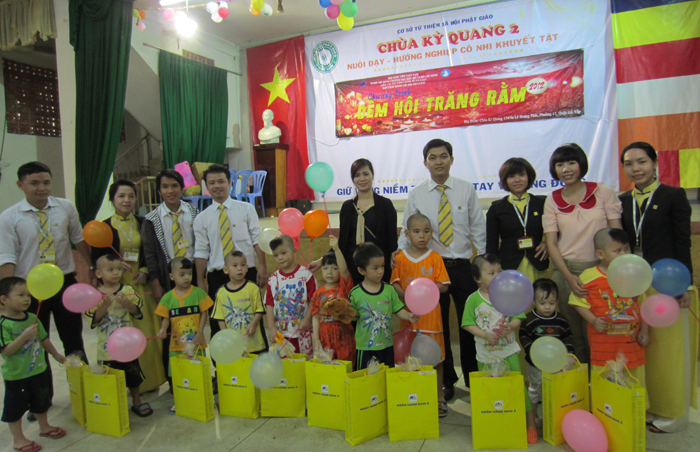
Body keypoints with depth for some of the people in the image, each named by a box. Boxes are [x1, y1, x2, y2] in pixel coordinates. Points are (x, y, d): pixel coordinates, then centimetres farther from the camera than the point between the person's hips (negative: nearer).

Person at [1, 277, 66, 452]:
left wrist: (55, 354, 21)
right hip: (16, 376, -6)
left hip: (39, 370, 7)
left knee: (41, 401, 22)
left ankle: (44, 427, 42)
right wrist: (25, 335, -36)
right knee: (15, 406, 9)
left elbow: (44, 339, 13)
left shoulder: (32, 318, 0)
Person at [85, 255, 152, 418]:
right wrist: (104, 305, -24)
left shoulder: (127, 290, -3)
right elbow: (93, 319, -11)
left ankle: (137, 402, 32)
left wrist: (126, 303, -22)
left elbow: (137, 312, -5)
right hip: (107, 347, -1)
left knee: (133, 375, 14)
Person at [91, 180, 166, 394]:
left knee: (147, 331, 3)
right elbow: (96, 258, 4)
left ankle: (149, 380, 16)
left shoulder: (143, 224, 10)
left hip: (141, 285, 2)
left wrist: (145, 271, -5)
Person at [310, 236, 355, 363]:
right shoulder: (318, 293, 5)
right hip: (325, 338, 3)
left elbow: (344, 269, -22)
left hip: (343, 337, -2)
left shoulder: (344, 287, -2)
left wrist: (336, 249, -32)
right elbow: (316, 317, 6)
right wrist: (316, 339, -1)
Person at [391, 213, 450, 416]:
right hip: (408, 313, 1)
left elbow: (444, 286, -4)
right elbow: (395, 282, 1)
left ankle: (439, 397, 22)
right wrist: (403, 295, -17)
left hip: (430, 315, -1)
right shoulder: (400, 257, 2)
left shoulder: (435, 258, -1)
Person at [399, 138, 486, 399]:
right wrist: (400, 251, -12)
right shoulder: (416, 195, 3)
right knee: (438, 326, 9)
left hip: (464, 266, 0)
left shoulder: (466, 189, 3)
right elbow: (408, 231, 5)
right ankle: (446, 381, 27)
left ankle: (473, 380, 25)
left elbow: (478, 228, 5)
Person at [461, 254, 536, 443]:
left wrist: (511, 326, -26)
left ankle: (531, 422, 16)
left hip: (509, 350, 0)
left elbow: (517, 318, -5)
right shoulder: (473, 299, -9)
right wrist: (485, 335, -21)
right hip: (485, 354, 0)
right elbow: (468, 324, -9)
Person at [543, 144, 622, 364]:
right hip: (566, 272, 1)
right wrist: (569, 277, -10)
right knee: (575, 333, 8)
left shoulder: (603, 192, 3)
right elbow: (551, 243, 1)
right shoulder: (552, 200, 5)